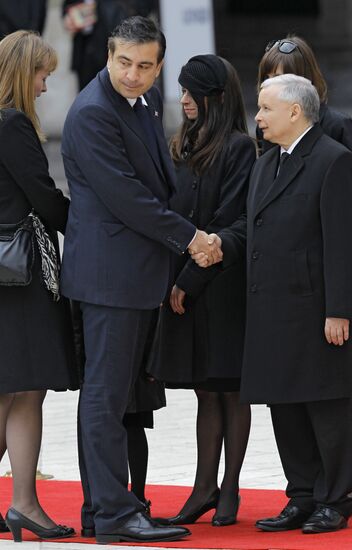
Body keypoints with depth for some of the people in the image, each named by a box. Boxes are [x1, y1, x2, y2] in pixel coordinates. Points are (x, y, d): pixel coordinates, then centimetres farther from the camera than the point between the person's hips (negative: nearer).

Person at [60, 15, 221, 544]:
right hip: (109, 271, -9)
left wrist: (186, 233, 12)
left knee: (111, 393, 13)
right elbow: (123, 196, -19)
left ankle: (102, 506, 18)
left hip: (139, 271, 10)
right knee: (106, 394, -7)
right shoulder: (92, 113, -17)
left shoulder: (148, 101, 13)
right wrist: (188, 237, -12)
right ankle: (115, 514, -6)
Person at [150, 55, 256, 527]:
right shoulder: (186, 146, 13)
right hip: (184, 287, 7)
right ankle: (205, 489, 12)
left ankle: (229, 489, 8)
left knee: (230, 389, 2)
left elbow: (227, 223, -14)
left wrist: (189, 280, -14)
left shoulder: (239, 148, -10)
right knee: (206, 392, 10)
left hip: (223, 285, -7)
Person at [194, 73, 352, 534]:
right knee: (285, 410, 11)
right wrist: (220, 246, 0)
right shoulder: (265, 165, 18)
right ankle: (303, 498, 19)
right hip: (272, 312, 9)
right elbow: (250, 229, 21)